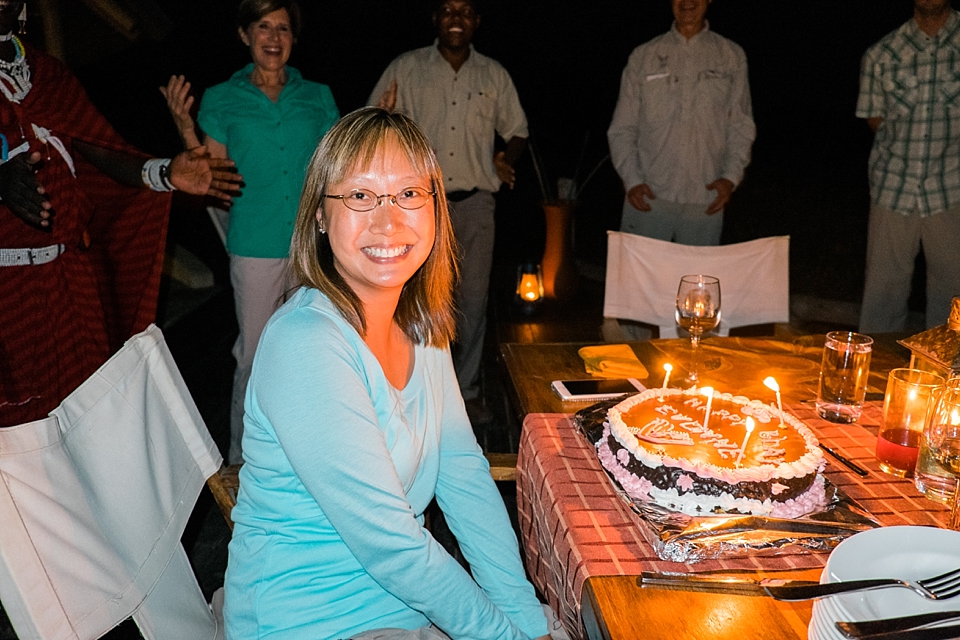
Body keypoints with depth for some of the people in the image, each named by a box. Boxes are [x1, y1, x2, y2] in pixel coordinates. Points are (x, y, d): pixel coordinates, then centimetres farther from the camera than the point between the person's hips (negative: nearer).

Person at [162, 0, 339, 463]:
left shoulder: (318, 97, 8)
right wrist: (184, 126, -9)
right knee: (254, 355, 4)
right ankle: (242, 457, 22)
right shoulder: (222, 100, 5)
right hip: (256, 247, -1)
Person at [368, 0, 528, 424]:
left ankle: (467, 389, 21)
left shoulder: (494, 74, 10)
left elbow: (516, 129, 19)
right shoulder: (406, 68, 5)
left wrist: (505, 161, -2)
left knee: (473, 299, 7)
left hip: (476, 202, 2)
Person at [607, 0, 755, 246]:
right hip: (648, 198, 0)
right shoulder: (643, 57, 9)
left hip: (705, 202, 1)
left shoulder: (732, 57, 10)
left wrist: (731, 177, -4)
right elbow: (622, 128, 8)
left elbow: (741, 126, 11)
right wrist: (631, 180, -5)